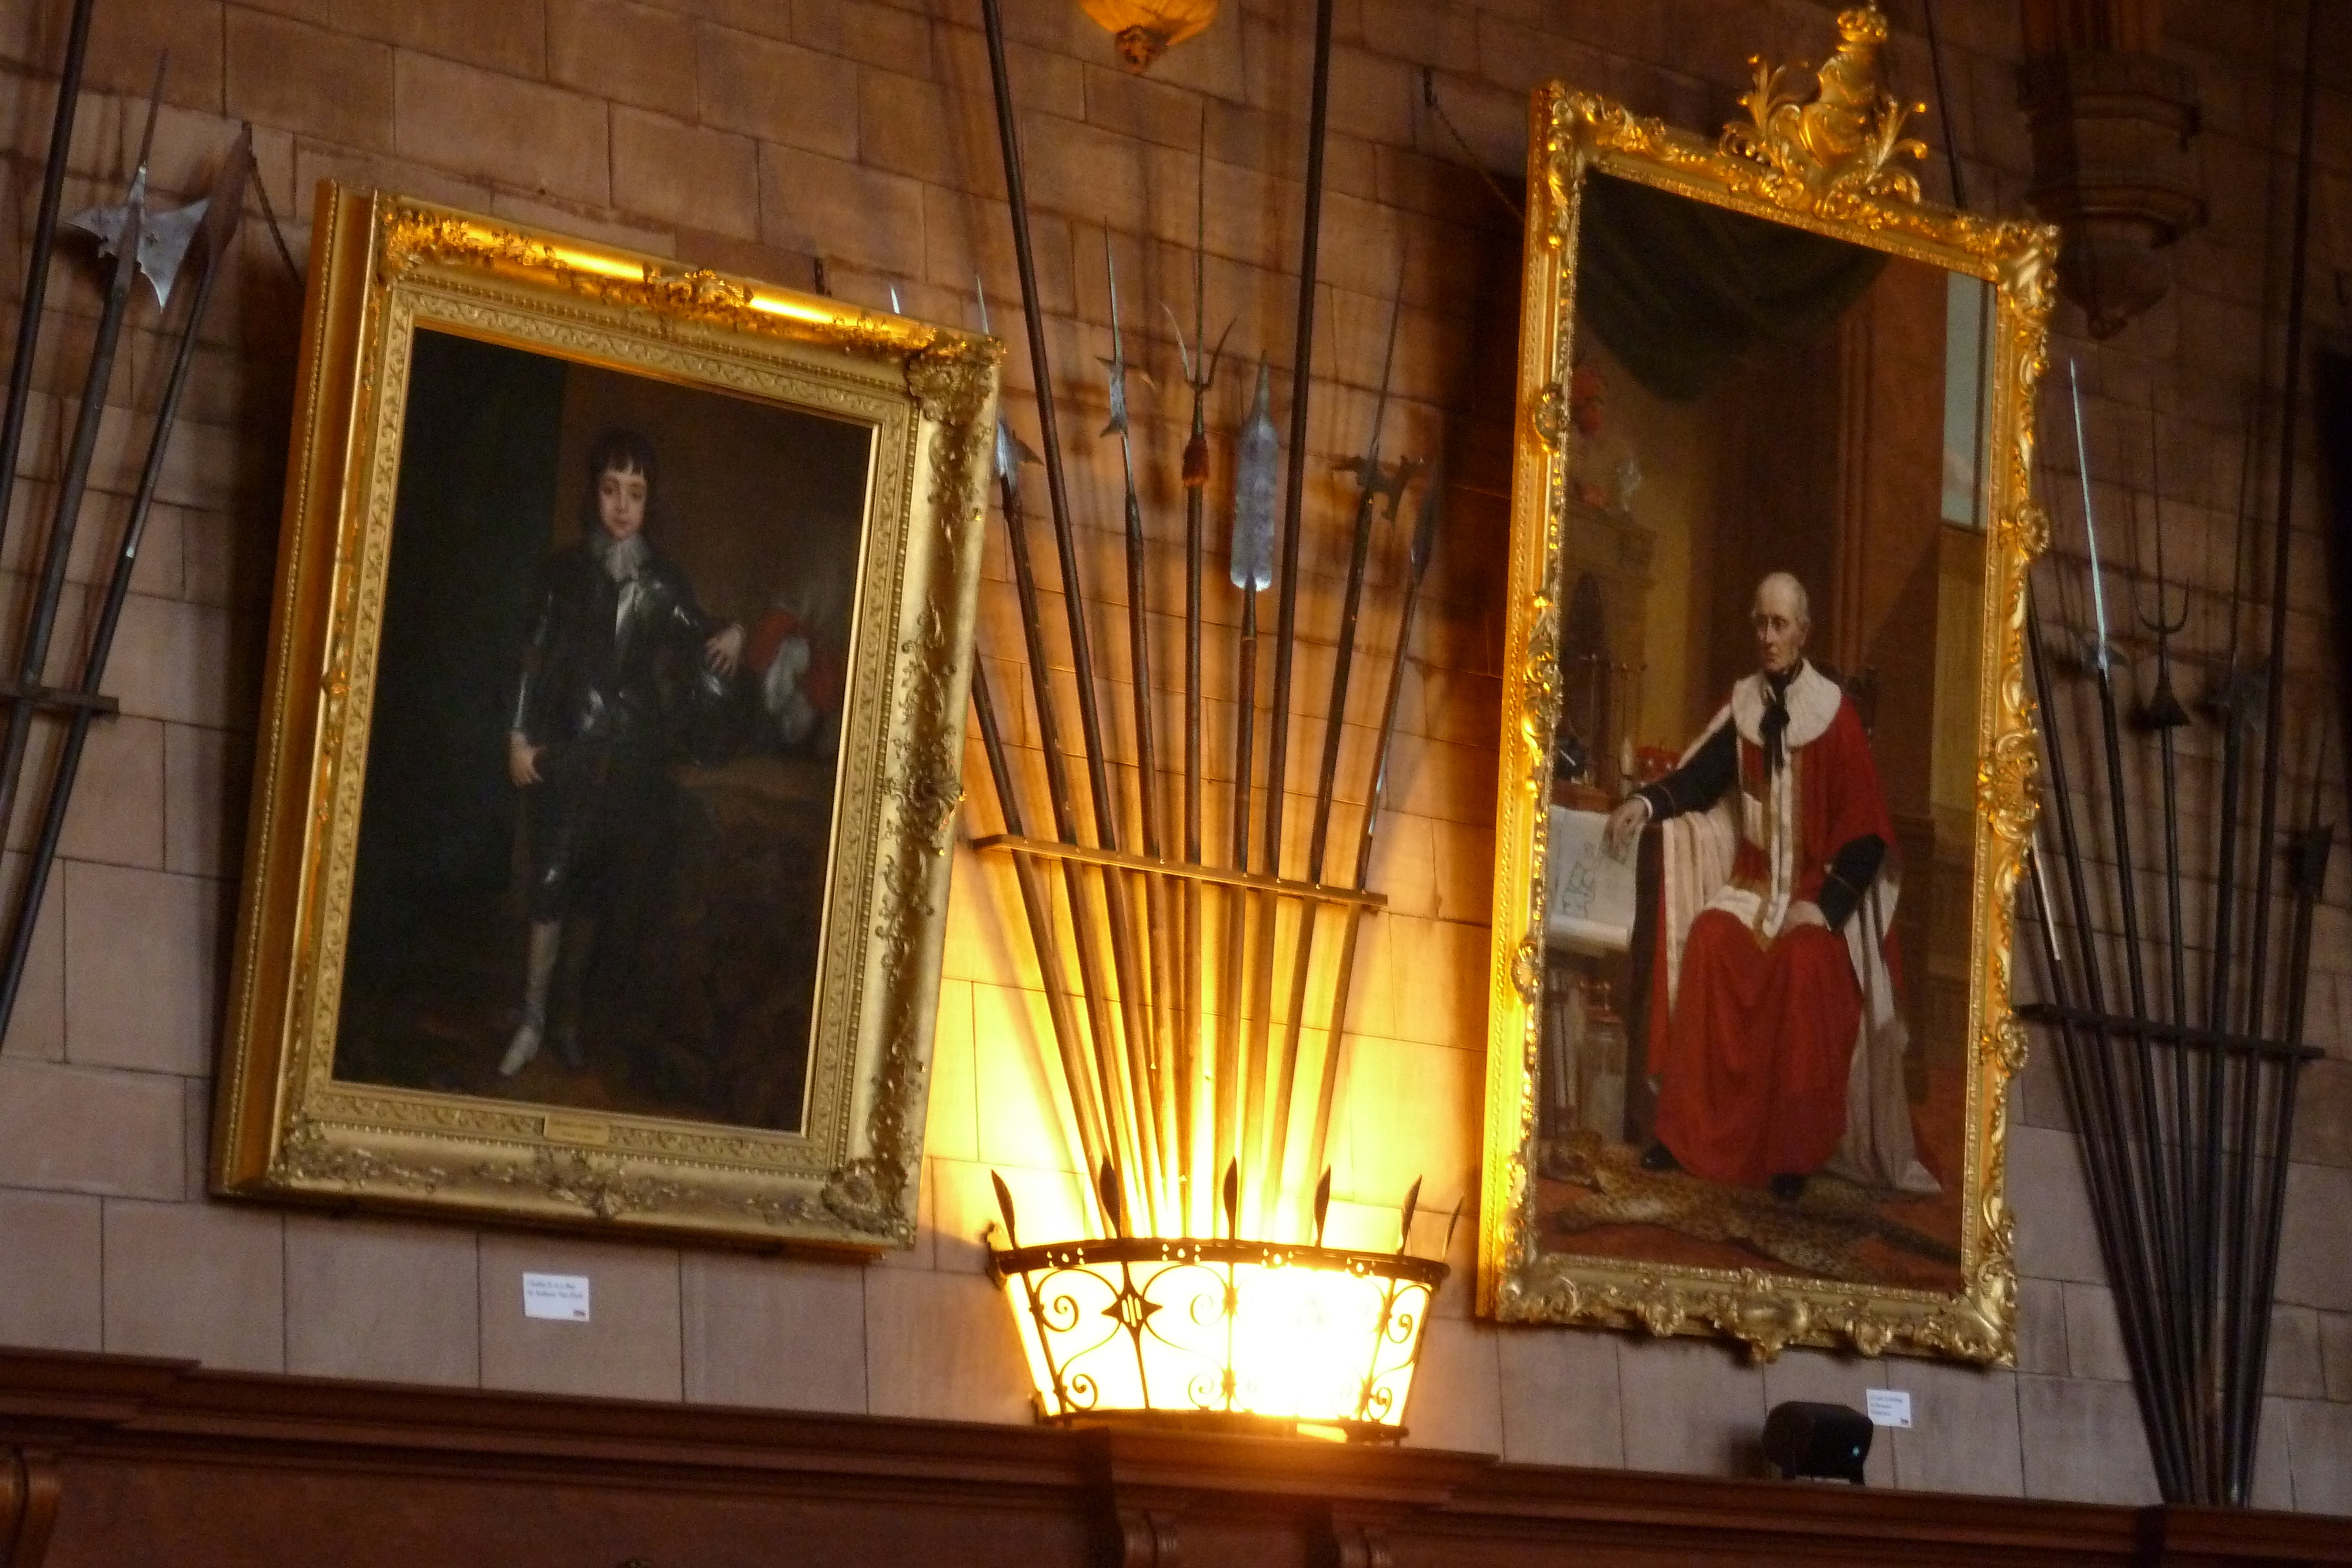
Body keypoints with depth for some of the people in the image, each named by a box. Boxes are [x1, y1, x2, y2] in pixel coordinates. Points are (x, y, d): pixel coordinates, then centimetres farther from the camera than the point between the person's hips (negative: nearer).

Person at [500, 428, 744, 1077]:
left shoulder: (666, 580, 4)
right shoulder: (565, 569, 2)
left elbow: (697, 657, 8)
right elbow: (536, 655, 2)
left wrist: (730, 639, -13)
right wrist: (520, 736, -3)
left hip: (632, 759, 1)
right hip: (568, 751, -1)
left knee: (595, 889, 8)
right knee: (551, 882, -7)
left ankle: (570, 1016, 20)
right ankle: (533, 1022, -2)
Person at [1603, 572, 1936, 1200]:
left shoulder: (1836, 715, -7)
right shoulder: (1742, 706, 5)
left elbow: (1867, 834, -8)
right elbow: (1700, 775, 2)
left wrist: (1824, 908, -17)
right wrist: (1646, 802, -18)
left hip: (1815, 892, -4)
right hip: (1754, 882, 4)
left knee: (1805, 962, -33)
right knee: (1707, 940, -27)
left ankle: (1795, 1155, -27)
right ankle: (1686, 1133, -23)